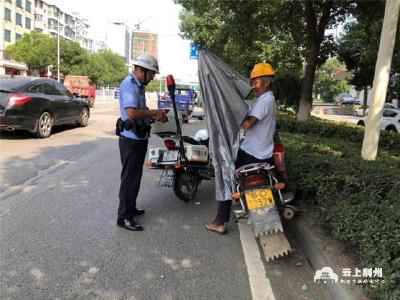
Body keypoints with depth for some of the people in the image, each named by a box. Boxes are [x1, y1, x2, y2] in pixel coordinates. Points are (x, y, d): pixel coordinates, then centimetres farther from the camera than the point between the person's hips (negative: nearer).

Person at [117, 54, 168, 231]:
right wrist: (155, 112, -18)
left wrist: (154, 116, 6)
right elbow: (132, 112, -30)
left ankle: (130, 208, 31)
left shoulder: (138, 86, 16)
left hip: (139, 138, 10)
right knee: (130, 177, -4)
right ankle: (123, 217, 5)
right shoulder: (129, 85, -17)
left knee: (135, 176, 18)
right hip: (131, 139, -10)